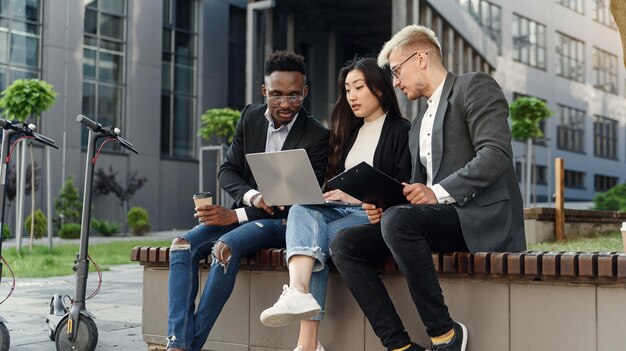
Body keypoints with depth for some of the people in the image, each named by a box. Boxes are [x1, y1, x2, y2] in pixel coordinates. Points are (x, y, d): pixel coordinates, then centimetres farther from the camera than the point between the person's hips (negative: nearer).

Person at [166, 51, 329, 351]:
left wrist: (236, 215, -21)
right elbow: (227, 171, 6)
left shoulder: (317, 137, -11)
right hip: (244, 211, 6)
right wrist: (252, 196, -18)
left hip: (282, 221, -6)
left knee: (225, 247, -33)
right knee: (183, 245, -19)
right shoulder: (250, 117, 5)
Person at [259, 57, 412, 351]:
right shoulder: (347, 132, 24)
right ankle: (298, 292, -51)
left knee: (313, 238, -30)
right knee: (302, 211, -29)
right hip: (338, 210, 5)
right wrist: (327, 195, 0)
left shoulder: (401, 131, 4)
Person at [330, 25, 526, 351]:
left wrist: (439, 193, -21)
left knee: (398, 220, -33)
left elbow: (496, 153, -14)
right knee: (344, 244, -9)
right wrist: (384, 209, 3)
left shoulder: (473, 86, 2)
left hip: (480, 217, -8)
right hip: (439, 216, 8)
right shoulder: (418, 125, 26)